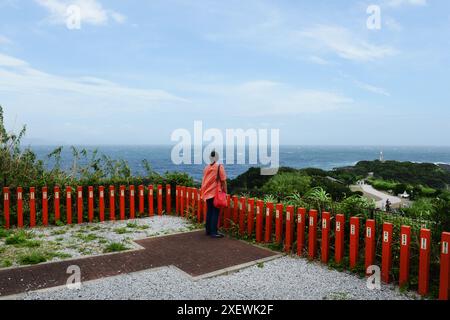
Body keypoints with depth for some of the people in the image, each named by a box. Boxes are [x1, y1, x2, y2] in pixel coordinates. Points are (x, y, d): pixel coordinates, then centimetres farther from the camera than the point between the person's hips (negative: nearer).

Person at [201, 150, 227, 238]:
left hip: (207, 193, 6)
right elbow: (223, 181, -10)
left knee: (209, 211, 13)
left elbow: (204, 181, 12)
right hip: (216, 193, -6)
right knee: (215, 212, -2)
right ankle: (214, 232, -2)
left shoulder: (206, 167, 7)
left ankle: (208, 230, 19)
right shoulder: (219, 167, -9)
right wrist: (225, 191, -1)